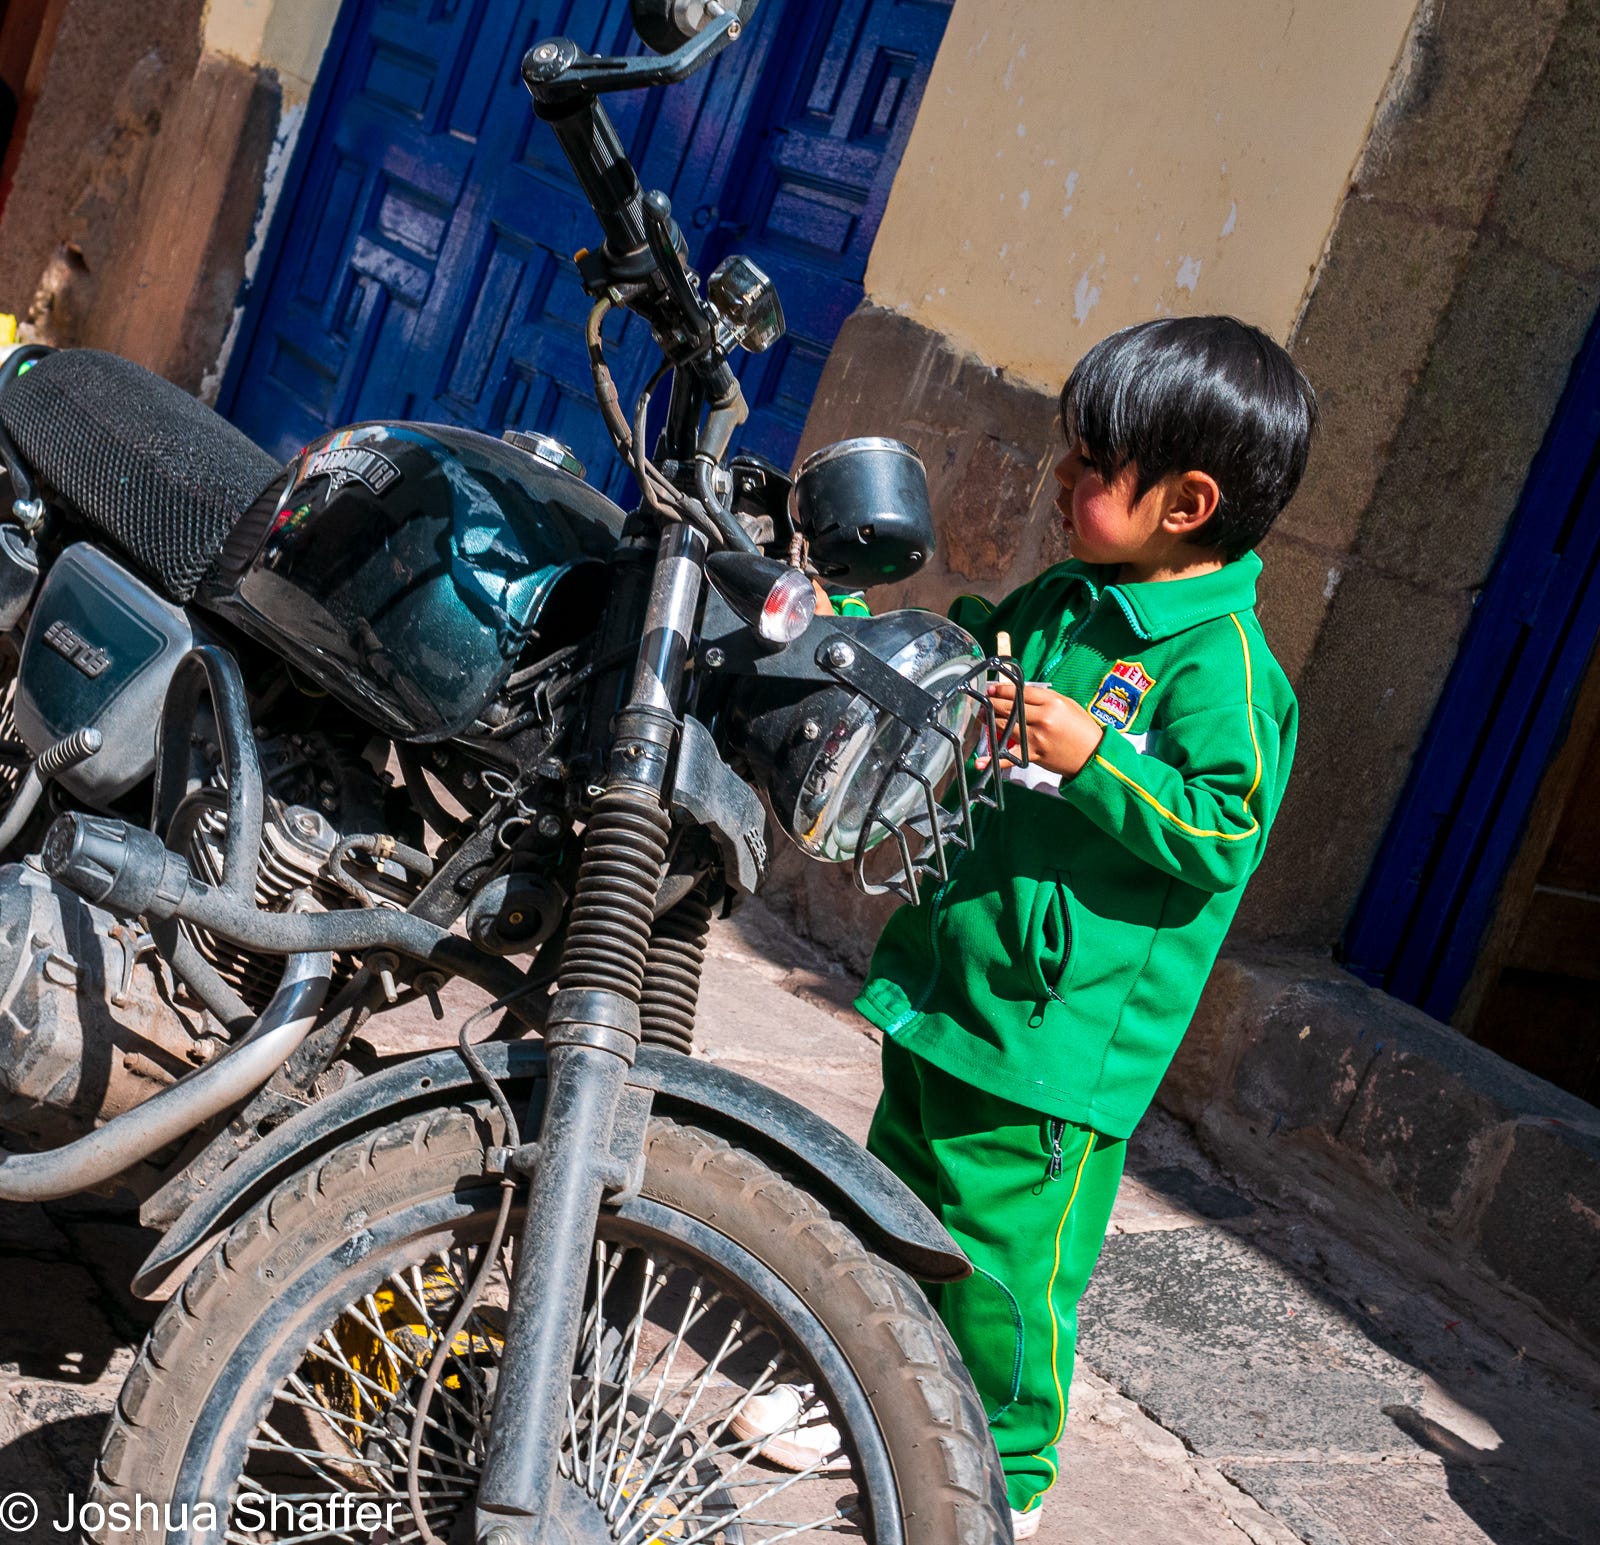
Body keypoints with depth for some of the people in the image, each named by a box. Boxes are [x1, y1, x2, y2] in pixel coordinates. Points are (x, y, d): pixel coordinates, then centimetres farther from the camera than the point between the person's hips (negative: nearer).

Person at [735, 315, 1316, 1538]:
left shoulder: (1221, 659, -17)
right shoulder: (1062, 602, 7)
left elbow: (1225, 834, -21)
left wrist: (1092, 756, -28)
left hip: (1056, 1026, -9)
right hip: (948, 980, 9)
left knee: (1004, 1253, 0)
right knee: (898, 1200, 22)